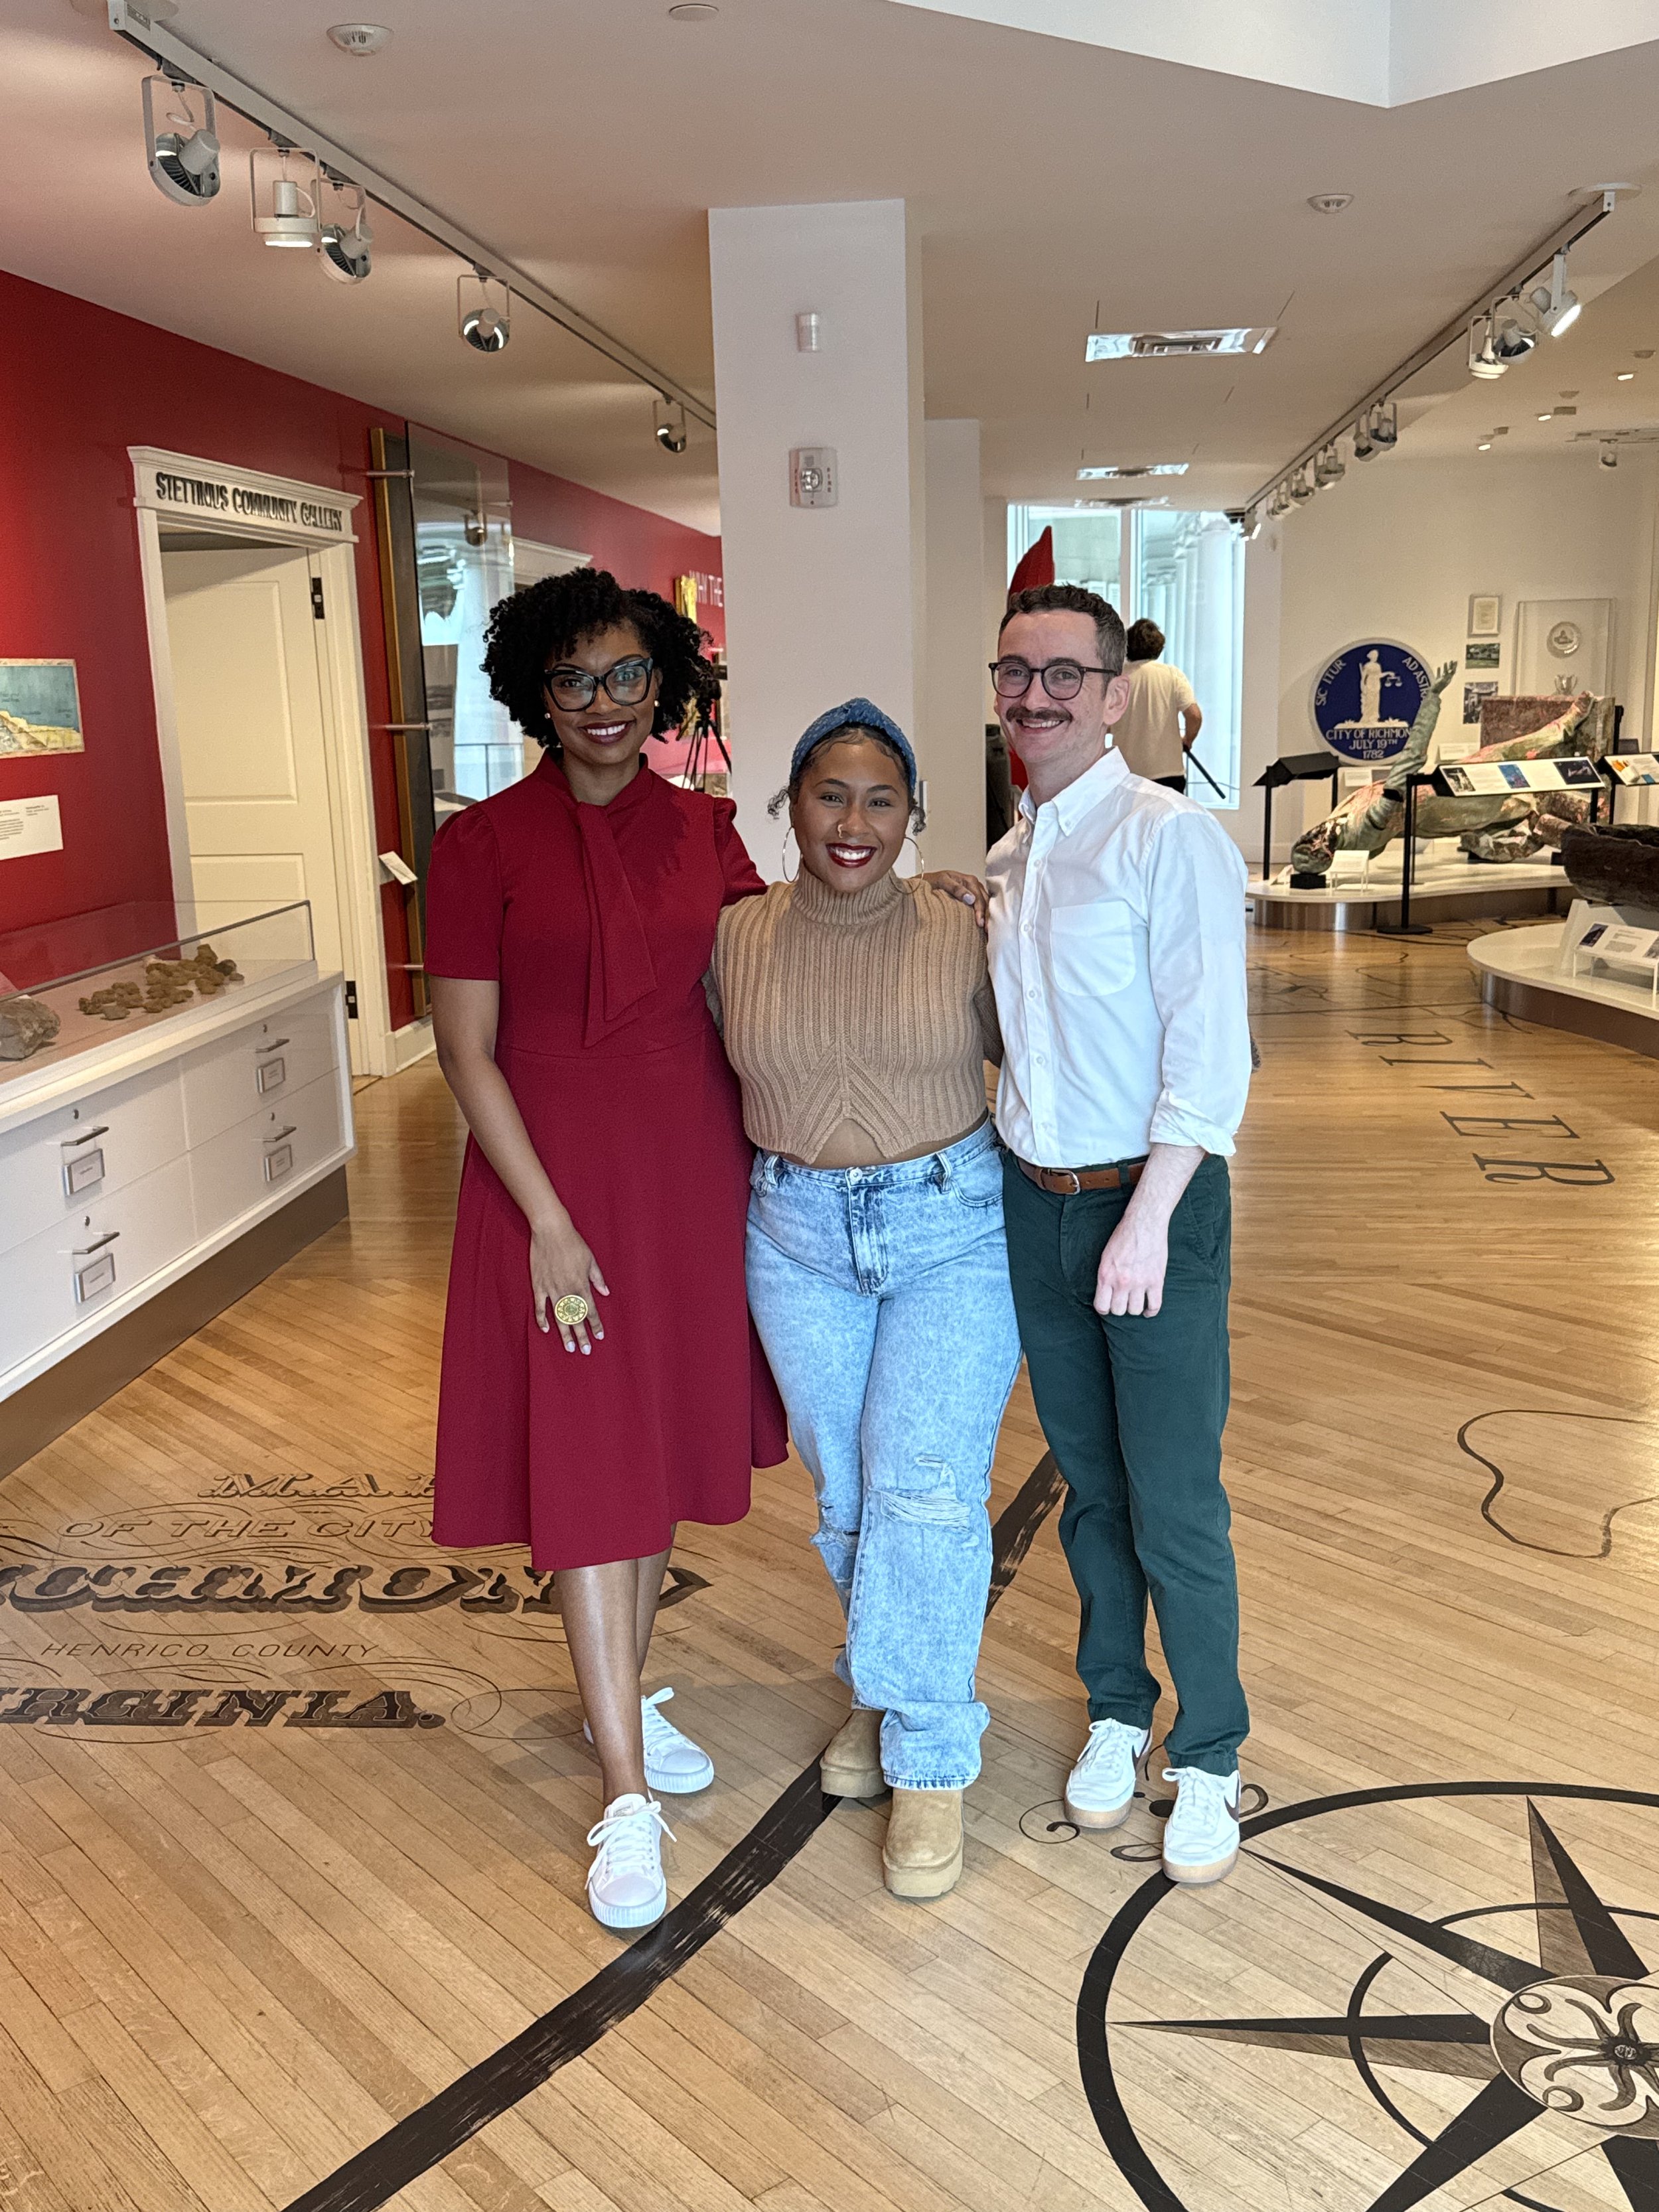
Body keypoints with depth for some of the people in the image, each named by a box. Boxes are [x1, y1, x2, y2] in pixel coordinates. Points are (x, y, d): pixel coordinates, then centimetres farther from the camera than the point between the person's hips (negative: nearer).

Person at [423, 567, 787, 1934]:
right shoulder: (486, 844, -7)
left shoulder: (704, 831, 4)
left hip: (693, 1168, 4)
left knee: (668, 1439, 15)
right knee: (585, 1467, -1)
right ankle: (628, 1795, 8)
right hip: (555, 1175, -4)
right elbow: (467, 1050, -8)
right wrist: (549, 1221, -13)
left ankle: (623, 1693, 37)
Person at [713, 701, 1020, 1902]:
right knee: (847, 1490, 12)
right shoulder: (735, 937, -2)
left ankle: (929, 1758, 8)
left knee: (925, 1488, -8)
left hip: (956, 1229, -2)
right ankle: (889, 1688, 37)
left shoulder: (963, 931, -6)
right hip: (800, 1237, 3)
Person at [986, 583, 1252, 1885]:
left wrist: (1146, 1222, -20)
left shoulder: (1172, 838, -13)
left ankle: (1209, 1756, 23)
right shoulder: (1009, 861, 9)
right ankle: (1116, 1711, 37)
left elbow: (1211, 1057, -17)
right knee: (1089, 1488, 18)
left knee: (1175, 1507, 2)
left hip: (1154, 1202, -6)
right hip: (1035, 1201, 6)